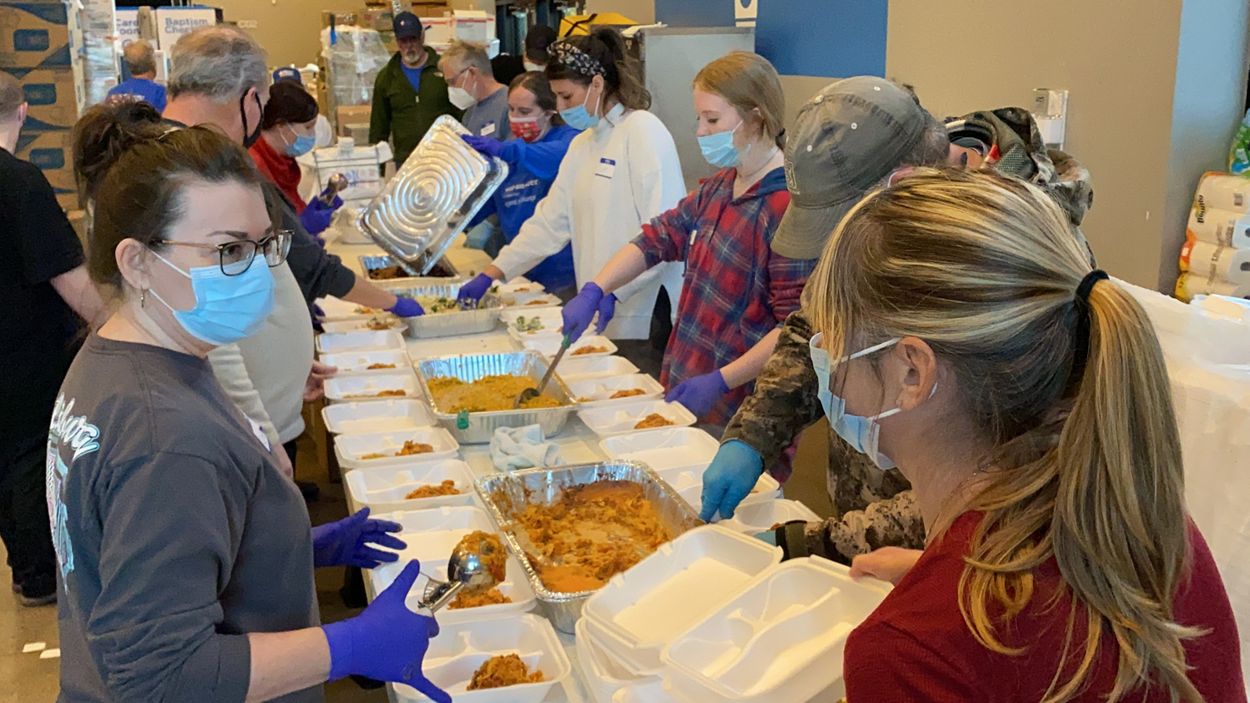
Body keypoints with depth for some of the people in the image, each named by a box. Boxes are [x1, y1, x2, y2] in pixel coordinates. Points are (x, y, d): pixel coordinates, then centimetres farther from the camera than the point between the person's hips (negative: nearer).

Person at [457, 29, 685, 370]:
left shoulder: (643, 131, -10)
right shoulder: (582, 144, 15)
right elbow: (549, 223, 15)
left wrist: (612, 291, -24)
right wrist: (491, 274, 9)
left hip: (646, 317, -7)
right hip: (604, 315, 7)